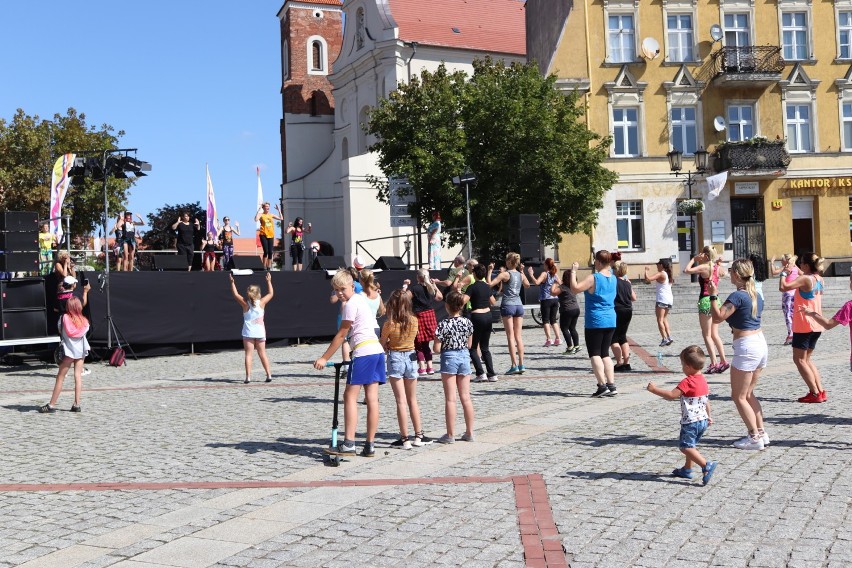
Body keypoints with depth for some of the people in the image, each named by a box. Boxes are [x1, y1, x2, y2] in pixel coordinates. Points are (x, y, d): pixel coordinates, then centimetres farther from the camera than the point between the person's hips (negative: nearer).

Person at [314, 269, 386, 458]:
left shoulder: (351, 304, -8)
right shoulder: (361, 299, 20)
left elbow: (341, 335, -7)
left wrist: (324, 358, -4)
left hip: (363, 352, -9)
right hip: (377, 350, 9)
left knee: (350, 396, -6)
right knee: (372, 399, 5)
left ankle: (348, 444, -9)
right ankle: (370, 445, 6)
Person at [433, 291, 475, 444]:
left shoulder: (443, 324, -14)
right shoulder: (468, 323, -1)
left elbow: (437, 349, -13)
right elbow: (469, 344, 8)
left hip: (449, 358, -4)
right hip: (464, 357, 4)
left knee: (450, 399, 0)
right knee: (466, 397, 10)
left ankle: (450, 434, 4)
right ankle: (469, 432, 16)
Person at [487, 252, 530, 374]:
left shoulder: (505, 274, -8)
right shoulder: (521, 275, 8)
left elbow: (490, 283, -15)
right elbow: (527, 285, 29)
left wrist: (490, 271, -4)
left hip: (508, 305, -5)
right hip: (519, 305, 5)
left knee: (510, 336, -3)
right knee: (519, 336, 7)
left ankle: (514, 365, -8)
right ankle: (521, 364, 6)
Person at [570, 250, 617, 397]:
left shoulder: (593, 278, -14)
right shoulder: (613, 278, 8)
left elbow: (575, 288, -21)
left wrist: (573, 271, -11)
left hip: (595, 322, -7)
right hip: (610, 321, 7)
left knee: (594, 354, -2)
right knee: (605, 353, 13)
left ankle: (602, 385, -11)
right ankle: (611, 385, 7)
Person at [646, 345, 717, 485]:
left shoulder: (687, 382, -20)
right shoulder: (703, 380, 8)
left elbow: (671, 395, -25)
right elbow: (706, 400, 19)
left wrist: (654, 389, -18)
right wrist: (709, 416, 30)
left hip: (691, 421, -10)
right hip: (702, 420, 10)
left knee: (686, 447, -9)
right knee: (691, 446, 21)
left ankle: (707, 465, -21)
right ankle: (687, 469, 30)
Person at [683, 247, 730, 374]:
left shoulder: (703, 267, -14)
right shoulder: (718, 268, 7)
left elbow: (686, 270, -22)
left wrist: (693, 259, -9)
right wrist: (718, 262, 23)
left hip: (705, 301, -7)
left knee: (707, 335, 0)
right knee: (714, 334, 15)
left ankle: (714, 363, -4)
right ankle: (723, 361, 12)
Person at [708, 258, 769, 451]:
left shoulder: (737, 296, -15)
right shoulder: (756, 295, 11)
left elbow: (718, 317, -18)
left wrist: (713, 296, -11)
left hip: (746, 347, -9)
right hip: (761, 343, 9)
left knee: (739, 396, 0)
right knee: (748, 393, 19)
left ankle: (754, 437, 1)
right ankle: (761, 432, 20)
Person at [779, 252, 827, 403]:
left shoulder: (805, 279, -17)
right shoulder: (819, 279, 8)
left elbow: (783, 287, -25)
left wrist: (783, 273, -10)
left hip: (804, 326, -8)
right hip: (816, 326, 8)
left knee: (799, 359, 0)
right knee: (807, 359, 18)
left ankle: (815, 393, -4)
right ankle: (821, 391, 13)